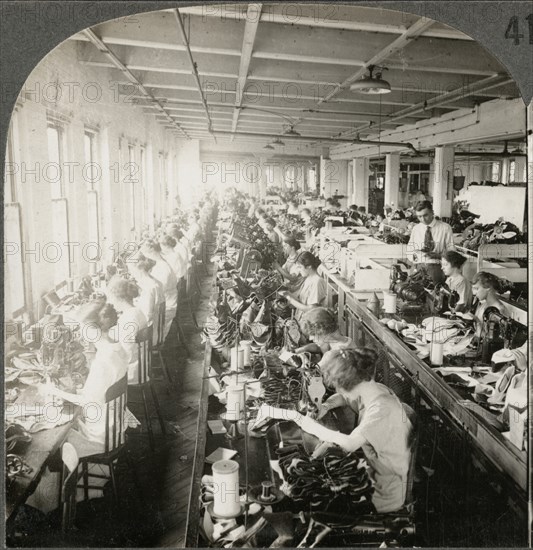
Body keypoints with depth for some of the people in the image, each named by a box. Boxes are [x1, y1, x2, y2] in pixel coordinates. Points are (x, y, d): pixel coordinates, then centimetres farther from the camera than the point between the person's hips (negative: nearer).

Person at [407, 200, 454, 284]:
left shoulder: (445, 228, 4)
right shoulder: (416, 229, 13)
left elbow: (451, 251, 3)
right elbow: (409, 251, 16)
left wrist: (438, 255, -16)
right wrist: (415, 254, -6)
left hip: (436, 267, -2)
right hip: (419, 266, 2)